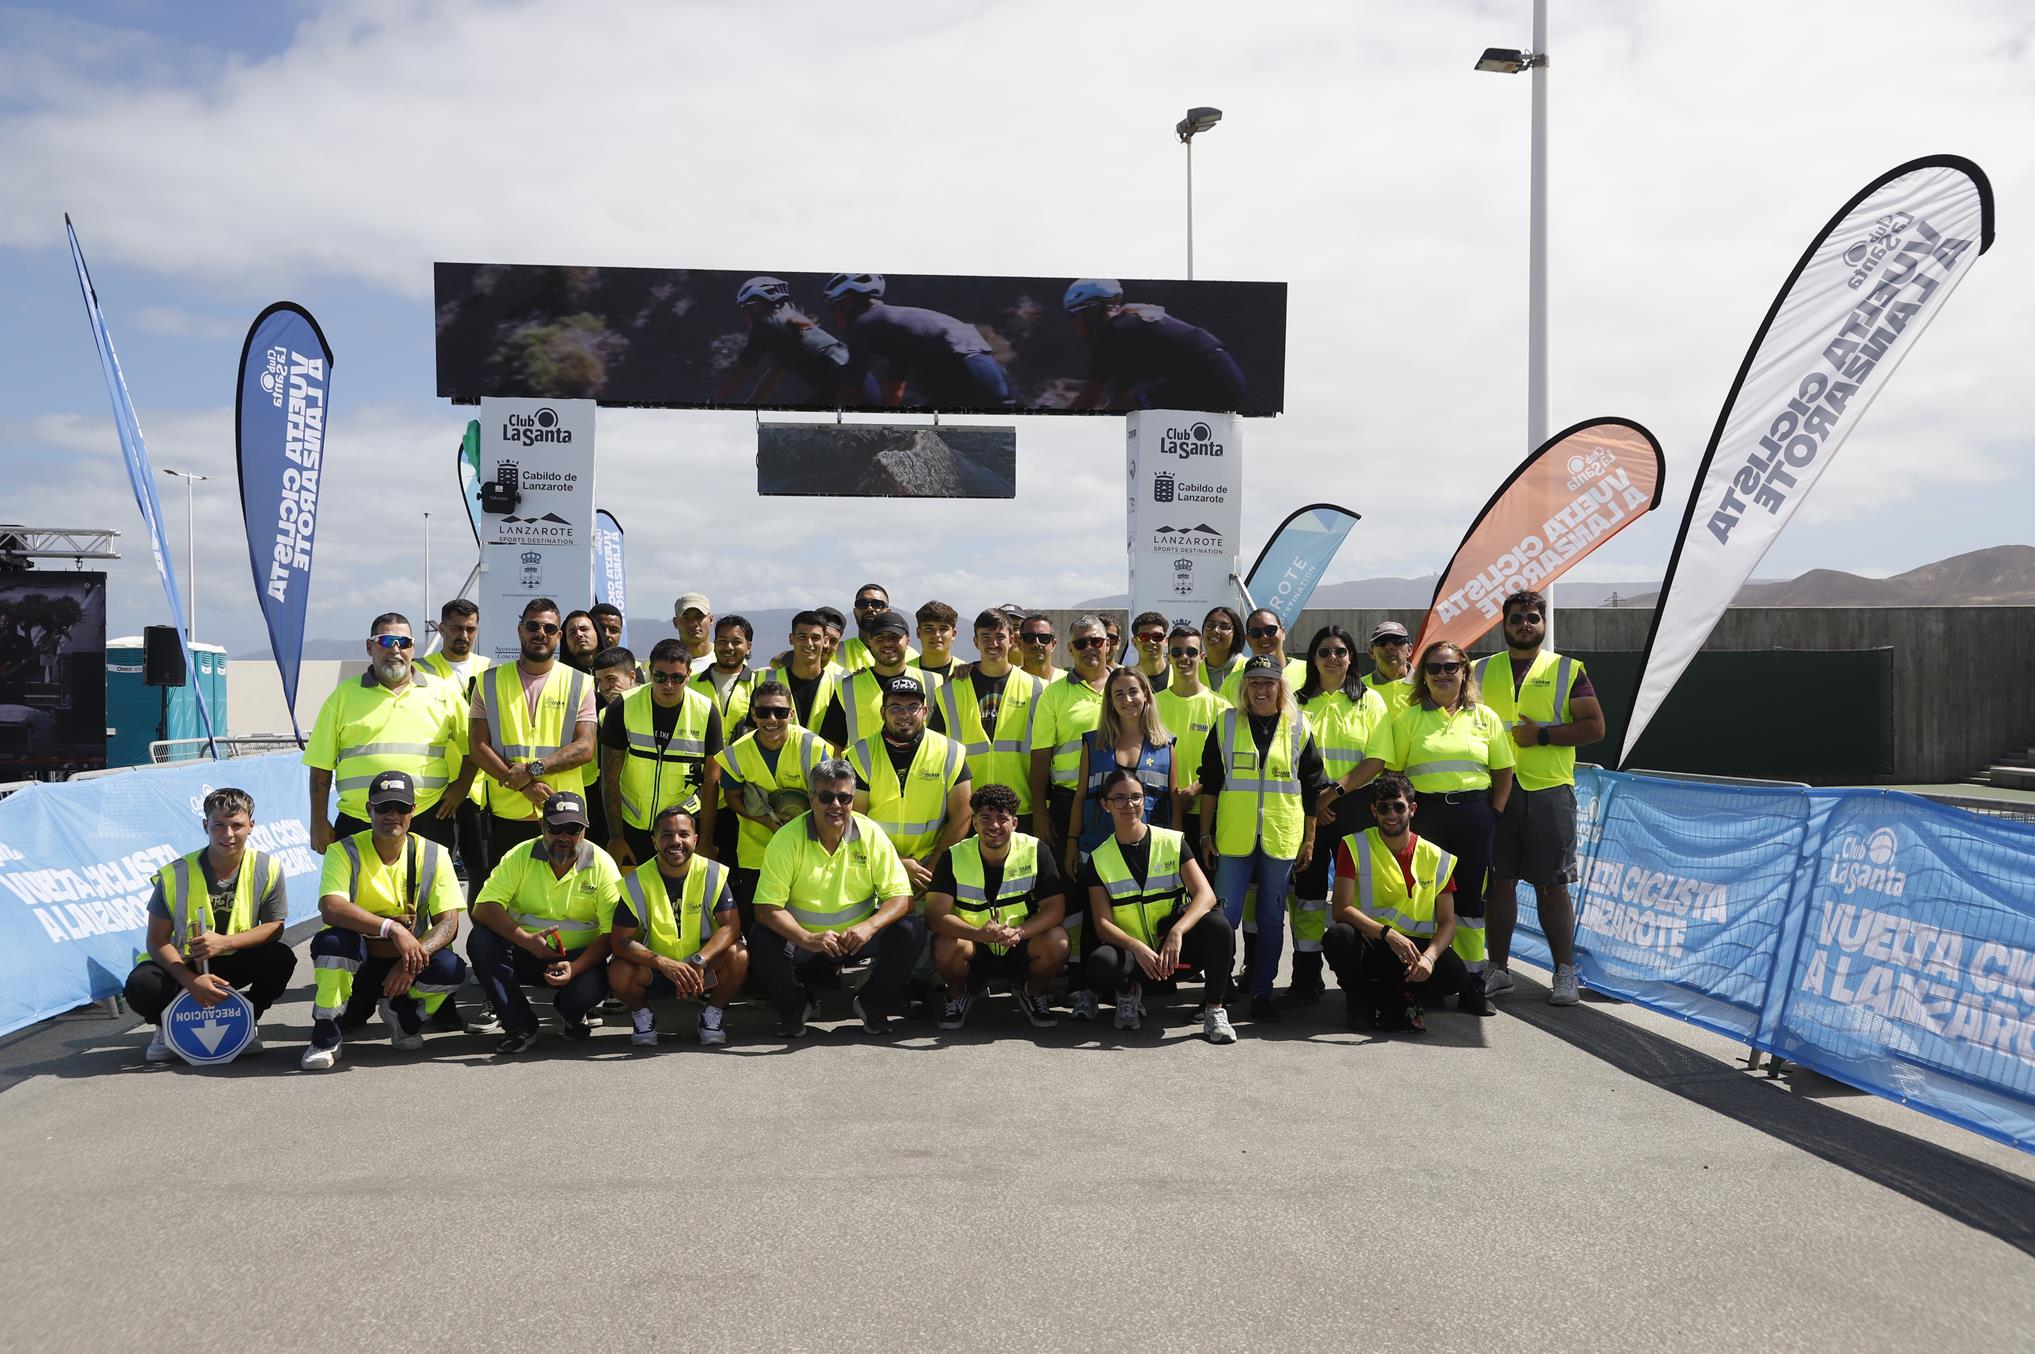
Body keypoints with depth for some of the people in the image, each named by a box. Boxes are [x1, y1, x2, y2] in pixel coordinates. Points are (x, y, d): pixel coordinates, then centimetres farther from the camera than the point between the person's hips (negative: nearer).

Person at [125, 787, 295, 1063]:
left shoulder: (268, 868, -13)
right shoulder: (175, 875, -16)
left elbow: (275, 926, -11)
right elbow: (157, 941, -13)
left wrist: (224, 942, -28)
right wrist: (191, 981, -29)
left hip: (234, 963, 1)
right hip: (182, 965, -1)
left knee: (281, 957, -28)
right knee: (141, 986, -32)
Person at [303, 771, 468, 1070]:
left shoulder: (433, 855, -5)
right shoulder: (345, 852, -10)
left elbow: (449, 922, -12)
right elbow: (331, 908, -29)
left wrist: (413, 960, -30)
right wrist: (392, 928, -41)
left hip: (411, 960, 1)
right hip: (358, 959, -1)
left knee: (451, 969, -29)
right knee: (332, 940, -34)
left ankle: (401, 1011, 5)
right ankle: (325, 1036, -14)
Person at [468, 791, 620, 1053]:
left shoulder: (602, 865, -9)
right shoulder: (520, 857, -6)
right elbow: (484, 907, -16)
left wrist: (575, 968, -28)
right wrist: (527, 940, -30)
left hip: (578, 957, -2)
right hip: (525, 953, 2)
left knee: (589, 989, -33)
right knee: (480, 940, -26)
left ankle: (571, 1015, 9)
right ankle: (520, 1026, -13)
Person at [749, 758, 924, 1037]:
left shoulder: (870, 834, -8)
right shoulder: (788, 838, -12)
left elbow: (901, 896, -11)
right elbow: (767, 907, -18)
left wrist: (869, 926, -31)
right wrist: (808, 939, -35)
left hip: (858, 937, 1)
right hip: (804, 939, -1)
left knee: (911, 931, -24)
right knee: (761, 940, -29)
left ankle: (872, 1004, 1)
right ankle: (796, 1007, 1)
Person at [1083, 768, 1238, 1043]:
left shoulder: (1173, 842, -1)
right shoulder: (1099, 860, 1)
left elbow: (1206, 895, -13)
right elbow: (1103, 924, -7)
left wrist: (1177, 932, -32)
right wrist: (1138, 948, -27)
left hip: (1176, 947, 0)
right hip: (1131, 951, 0)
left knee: (1218, 925, -31)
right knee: (1099, 965, -34)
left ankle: (1215, 1008, -11)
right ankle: (1129, 992, 2)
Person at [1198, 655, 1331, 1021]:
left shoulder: (1298, 728, 6)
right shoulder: (1227, 724, 5)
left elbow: (1312, 788, 8)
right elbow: (1210, 783, 6)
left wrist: (1309, 840, 5)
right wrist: (1206, 835, 2)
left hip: (1281, 839, 1)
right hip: (1234, 838, -1)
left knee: (1272, 919, 7)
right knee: (1224, 917, -2)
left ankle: (1262, 992, 16)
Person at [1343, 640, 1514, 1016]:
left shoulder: (1485, 717, 10)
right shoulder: (1409, 718, 4)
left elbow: (1503, 771, 12)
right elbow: (1376, 761, -5)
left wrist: (1494, 814, 2)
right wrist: (1338, 789, -17)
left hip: (1473, 815, 1)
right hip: (1425, 813, -1)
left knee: (1469, 898, 4)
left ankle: (1472, 983, 12)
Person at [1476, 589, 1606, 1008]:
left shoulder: (1567, 670, 7)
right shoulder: (1481, 671, 13)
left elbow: (1594, 726, 0)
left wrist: (1543, 734, -11)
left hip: (1549, 790, -2)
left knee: (1552, 885, 0)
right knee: (1498, 881, 5)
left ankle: (1564, 973, 7)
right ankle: (1499, 969, 15)